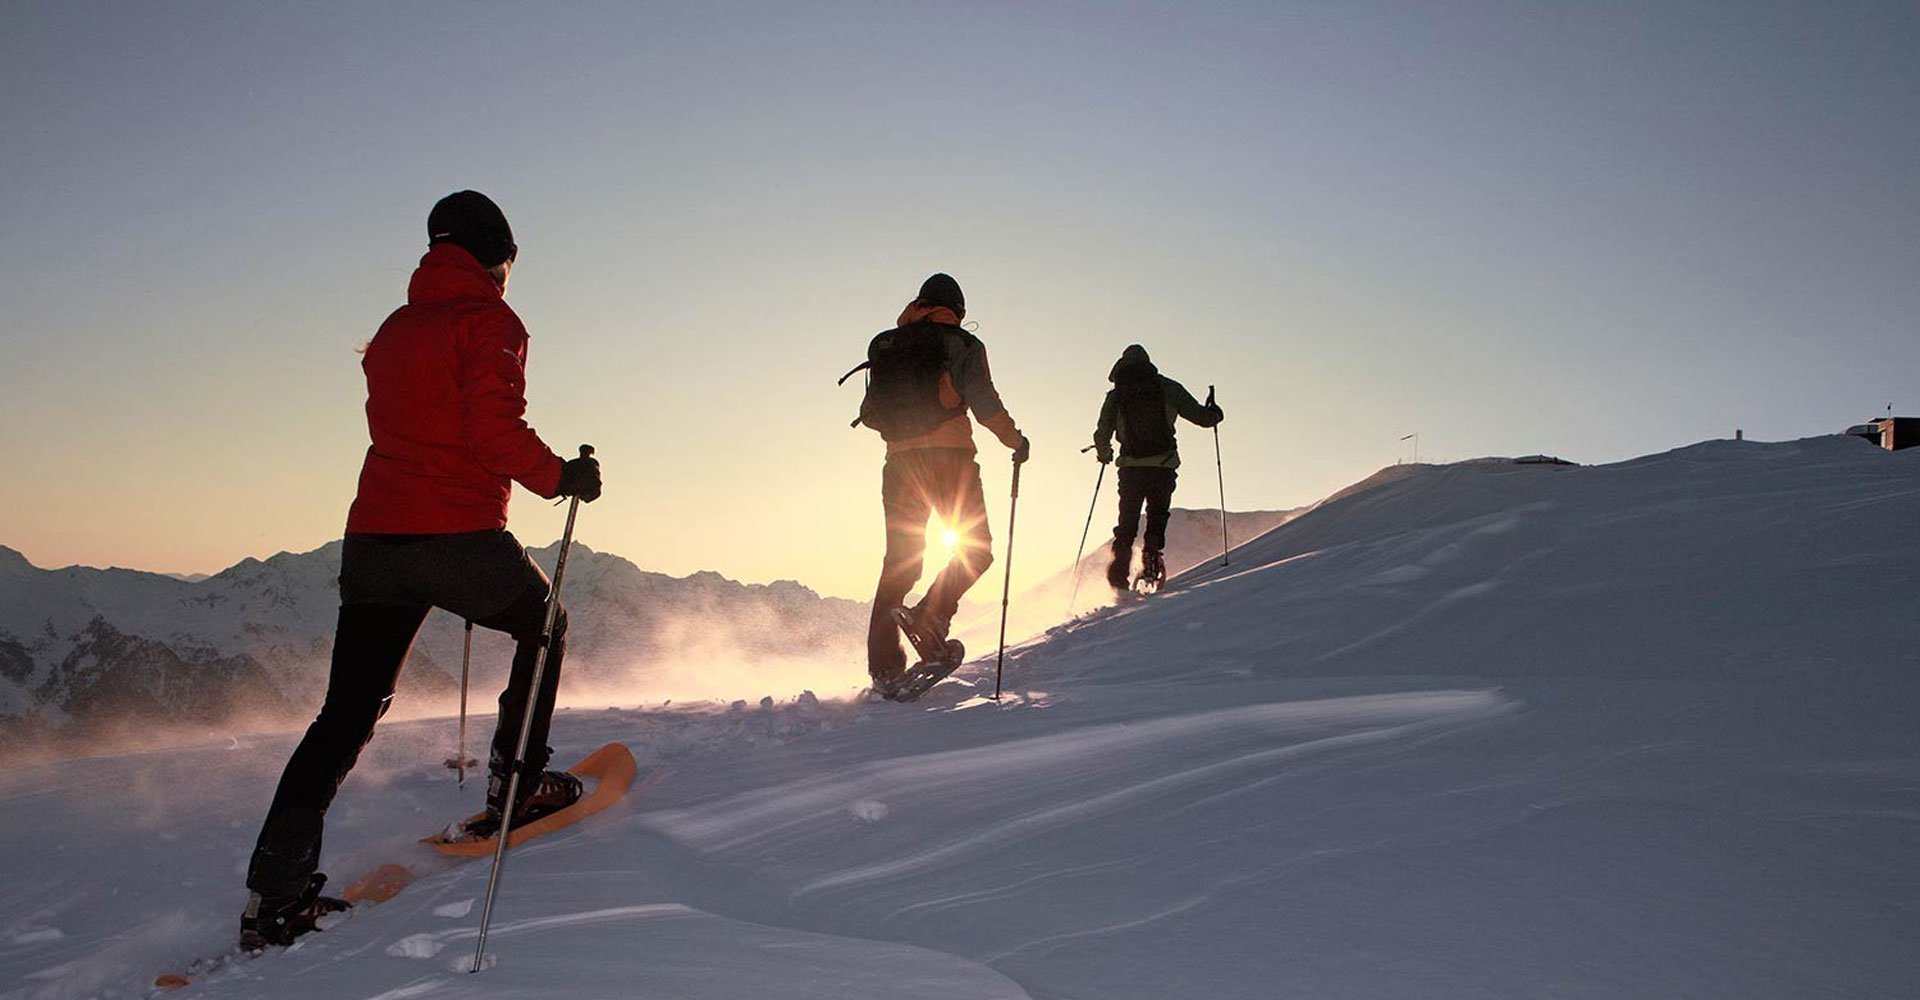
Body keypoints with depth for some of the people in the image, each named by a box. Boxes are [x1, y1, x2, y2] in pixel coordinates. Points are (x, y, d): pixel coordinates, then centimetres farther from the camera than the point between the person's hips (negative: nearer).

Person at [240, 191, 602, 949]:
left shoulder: (394, 330, 20)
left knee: (347, 714, 7)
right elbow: (496, 429, -16)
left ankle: (274, 894, 4)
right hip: (456, 536, -6)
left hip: (372, 537, 7)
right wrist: (561, 477, -3)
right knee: (542, 626, 20)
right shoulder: (488, 321, -3)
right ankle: (514, 788, 19)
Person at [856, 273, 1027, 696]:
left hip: (900, 461, 4)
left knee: (899, 560, 8)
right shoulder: (962, 344, 3)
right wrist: (1016, 440, 7)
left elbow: (871, 414, 15)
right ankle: (931, 615, -17)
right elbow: (985, 403, -7)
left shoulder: (885, 345, 14)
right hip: (950, 458, -4)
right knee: (975, 548, 8)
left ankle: (884, 667, 3)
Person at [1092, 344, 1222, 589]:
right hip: (1164, 465, -1)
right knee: (1157, 516, 14)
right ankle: (1152, 557, -5)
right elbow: (1201, 416, 7)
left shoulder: (1116, 395, 6)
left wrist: (1104, 454, 27)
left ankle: (1120, 569, 1)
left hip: (1131, 467, 1)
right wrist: (1214, 413, 31)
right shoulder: (1168, 388, 4)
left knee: (1127, 520, 12)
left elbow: (1102, 435, 6)